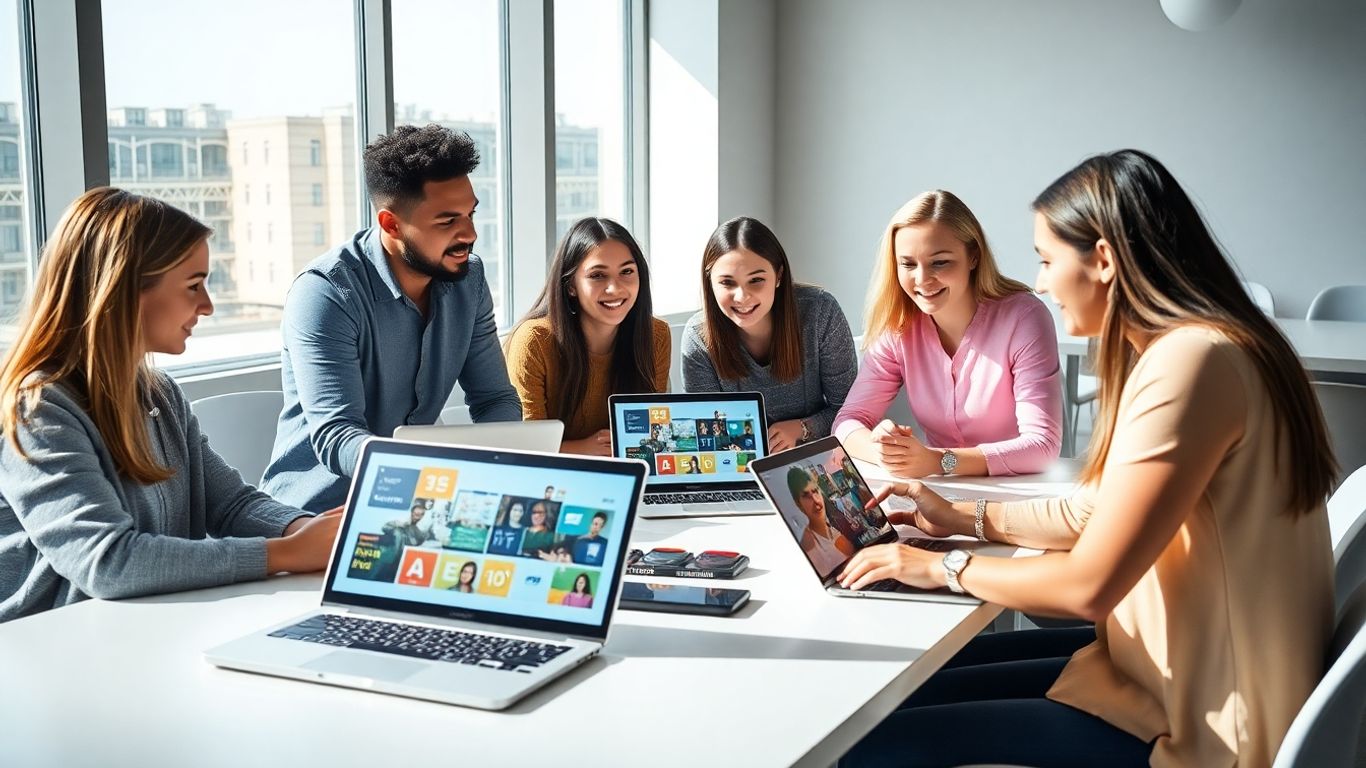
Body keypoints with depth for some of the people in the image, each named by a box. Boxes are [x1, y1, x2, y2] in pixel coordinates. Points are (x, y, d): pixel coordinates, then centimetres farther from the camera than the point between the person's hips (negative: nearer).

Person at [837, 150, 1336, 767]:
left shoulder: (1189, 361, -24)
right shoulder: (1175, 349, 10)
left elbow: (1088, 586, -23)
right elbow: (1101, 511, 16)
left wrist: (946, 568, -9)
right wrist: (967, 519, 16)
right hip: (1180, 666, 10)